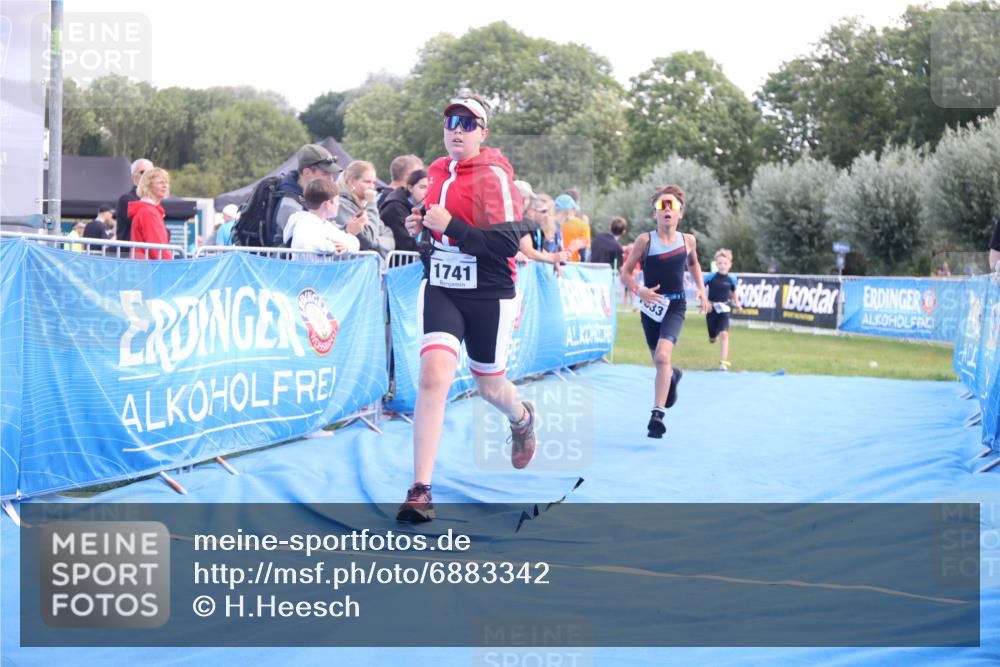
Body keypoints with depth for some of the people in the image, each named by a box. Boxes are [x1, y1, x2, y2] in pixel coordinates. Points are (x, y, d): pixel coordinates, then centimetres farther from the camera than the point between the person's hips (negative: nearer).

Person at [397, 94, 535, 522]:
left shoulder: (494, 176, -13)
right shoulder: (436, 172, 7)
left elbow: (508, 243, -22)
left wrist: (450, 225, -27)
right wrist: (420, 226, 3)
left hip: (489, 297, -4)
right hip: (440, 290, 4)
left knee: (489, 386, 13)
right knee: (433, 376, -16)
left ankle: (522, 418, 53)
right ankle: (420, 491, -17)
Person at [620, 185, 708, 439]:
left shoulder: (688, 241, -2)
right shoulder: (645, 240, -9)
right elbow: (625, 272, -4)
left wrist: (701, 289, 8)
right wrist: (639, 290, -22)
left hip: (675, 306, -1)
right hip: (651, 306, 1)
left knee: (663, 356, -23)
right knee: (659, 361, 14)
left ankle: (658, 414, -21)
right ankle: (673, 376, 53)